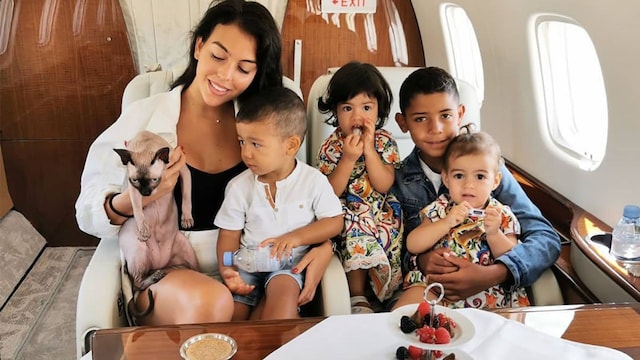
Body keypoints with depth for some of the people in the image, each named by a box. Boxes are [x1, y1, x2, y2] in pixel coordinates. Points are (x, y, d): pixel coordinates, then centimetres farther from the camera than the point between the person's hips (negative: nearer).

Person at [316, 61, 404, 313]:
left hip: (381, 213, 3)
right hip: (346, 215, -2)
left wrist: (369, 150, -20)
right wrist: (348, 158, -22)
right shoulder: (331, 147, -5)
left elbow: (384, 185, -12)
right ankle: (358, 298, -14)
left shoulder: (385, 142, -1)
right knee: (358, 234, -30)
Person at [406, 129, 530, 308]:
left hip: (492, 295, 0)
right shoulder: (439, 209, 4)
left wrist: (494, 234, -17)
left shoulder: (502, 215, 4)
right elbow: (412, 246, -7)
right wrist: (446, 223, -17)